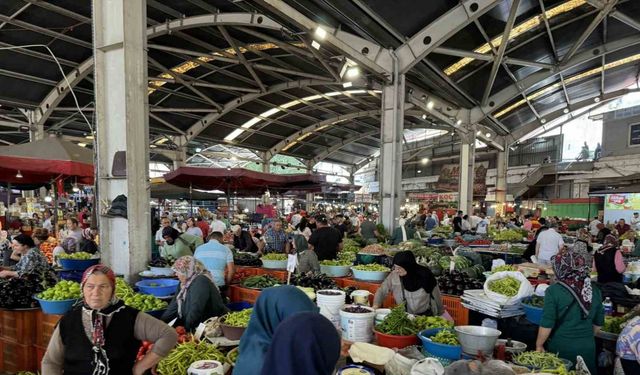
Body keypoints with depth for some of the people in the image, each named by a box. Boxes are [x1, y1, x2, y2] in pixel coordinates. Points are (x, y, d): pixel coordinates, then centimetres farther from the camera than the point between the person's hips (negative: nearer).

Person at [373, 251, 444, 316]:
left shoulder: (424, 275, -14)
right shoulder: (394, 275, -11)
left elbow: (436, 296, 1)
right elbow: (381, 291, 2)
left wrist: (440, 314, 12)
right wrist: (375, 305, -13)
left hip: (426, 315, -3)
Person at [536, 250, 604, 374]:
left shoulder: (554, 291, -17)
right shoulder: (595, 290, -2)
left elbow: (547, 324, -15)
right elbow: (598, 323, 9)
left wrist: (539, 345, -2)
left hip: (560, 348, -4)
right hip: (588, 348, 4)